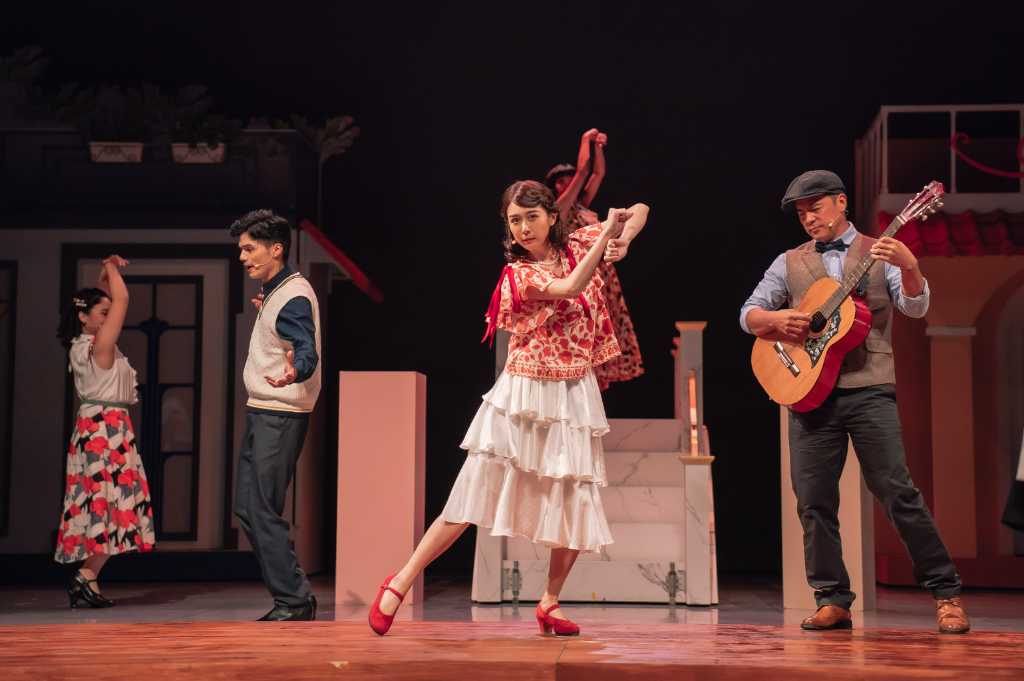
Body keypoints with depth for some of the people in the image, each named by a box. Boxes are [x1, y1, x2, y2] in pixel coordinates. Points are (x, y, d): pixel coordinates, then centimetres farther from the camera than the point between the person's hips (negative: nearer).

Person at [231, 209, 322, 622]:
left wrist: (294, 372, -50)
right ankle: (293, 596, 15)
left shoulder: (294, 297, -16)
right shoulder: (275, 292, 14)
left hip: (280, 417, -10)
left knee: (263, 510, -11)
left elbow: (308, 351, -30)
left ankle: (294, 602, -4)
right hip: (262, 414, 10)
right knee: (246, 508, 10)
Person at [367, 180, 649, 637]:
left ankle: (550, 603, 18)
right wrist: (607, 233, -22)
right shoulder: (519, 273, -8)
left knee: (576, 504, 0)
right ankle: (399, 584, 3)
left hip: (574, 396, 4)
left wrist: (623, 233, -11)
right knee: (470, 499, -6)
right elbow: (568, 288, -25)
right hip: (524, 395, -4)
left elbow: (638, 212, 11)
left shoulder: (577, 245, 5)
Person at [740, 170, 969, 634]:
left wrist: (908, 267, -24)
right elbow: (748, 315, 12)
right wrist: (776, 319, -9)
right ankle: (833, 601, 10)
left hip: (868, 390, -3)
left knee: (897, 492, -8)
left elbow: (915, 307, -4)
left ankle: (946, 594, 2)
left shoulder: (878, 253, 9)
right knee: (813, 501, 0)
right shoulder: (790, 263, 16)